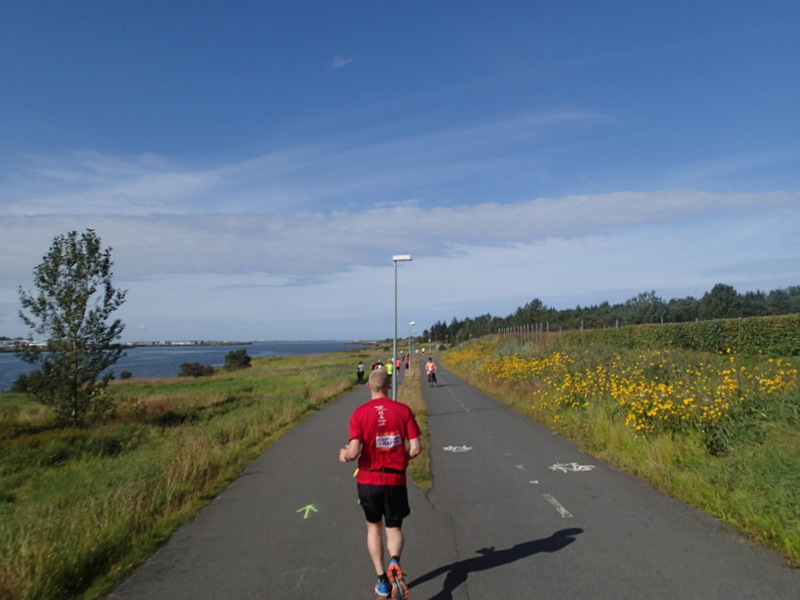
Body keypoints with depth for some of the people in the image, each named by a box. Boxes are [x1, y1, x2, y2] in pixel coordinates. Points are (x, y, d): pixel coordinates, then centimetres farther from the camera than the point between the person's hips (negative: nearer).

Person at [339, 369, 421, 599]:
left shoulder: (359, 413, -10)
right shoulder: (403, 410, -5)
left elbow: (354, 452, -17)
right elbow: (416, 448, -8)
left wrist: (344, 455, 6)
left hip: (368, 479, 0)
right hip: (395, 479, 0)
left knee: (374, 527, 22)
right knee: (394, 529, 17)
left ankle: (382, 581, 22)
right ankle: (395, 562, -14)